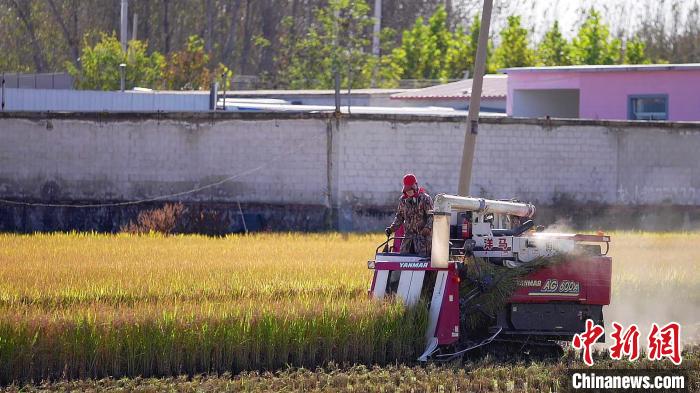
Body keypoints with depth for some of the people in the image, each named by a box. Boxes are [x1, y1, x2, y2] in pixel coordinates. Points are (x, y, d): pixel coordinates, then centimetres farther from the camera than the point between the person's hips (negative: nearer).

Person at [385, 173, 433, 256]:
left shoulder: (425, 199, -5)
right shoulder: (403, 200, 10)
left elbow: (431, 216, -7)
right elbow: (399, 216, 18)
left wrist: (428, 228, -25)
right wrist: (392, 228, 3)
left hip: (423, 235, -5)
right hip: (408, 236, 5)